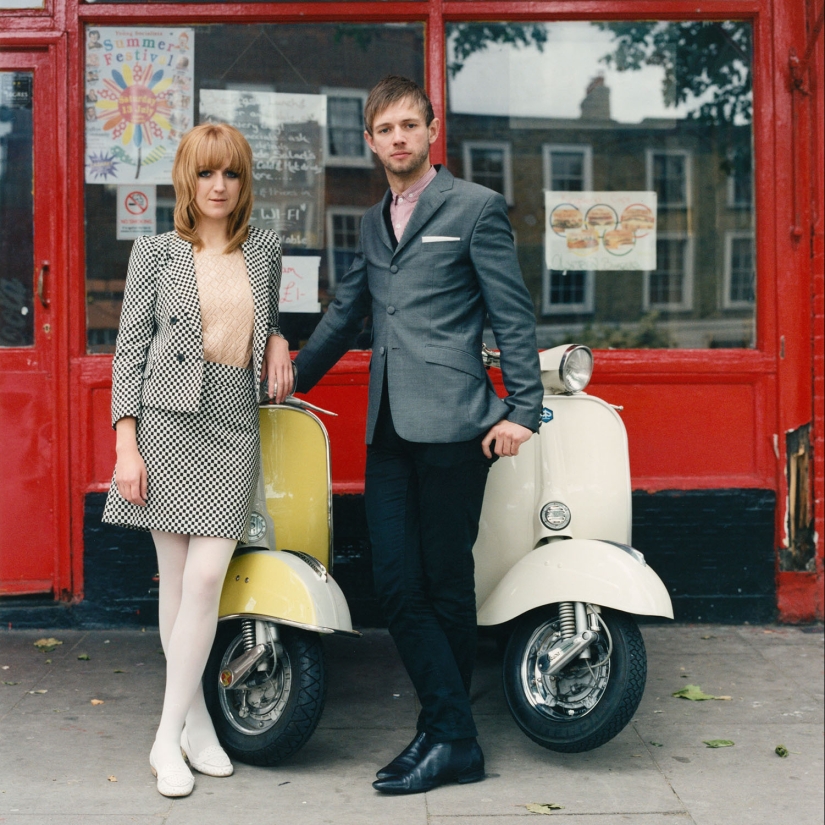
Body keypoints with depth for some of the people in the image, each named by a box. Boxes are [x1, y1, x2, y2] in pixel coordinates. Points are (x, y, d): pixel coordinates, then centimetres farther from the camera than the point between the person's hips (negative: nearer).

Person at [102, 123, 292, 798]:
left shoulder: (264, 249, 14)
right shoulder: (156, 252, 5)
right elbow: (131, 347, 2)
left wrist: (278, 340, 7)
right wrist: (126, 443, -7)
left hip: (235, 424, 2)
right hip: (169, 418, -2)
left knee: (207, 576, -7)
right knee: (176, 579, 1)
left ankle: (168, 737, 2)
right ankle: (196, 717, 15)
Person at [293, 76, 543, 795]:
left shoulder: (476, 207, 2)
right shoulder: (374, 222, 21)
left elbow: (514, 315, -2)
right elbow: (344, 316, 30)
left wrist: (522, 410, -10)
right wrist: (288, 380, 30)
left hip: (452, 424, -6)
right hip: (389, 428, 6)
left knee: (446, 586, 0)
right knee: (397, 587, -1)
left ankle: (445, 735, 11)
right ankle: (455, 739, 5)